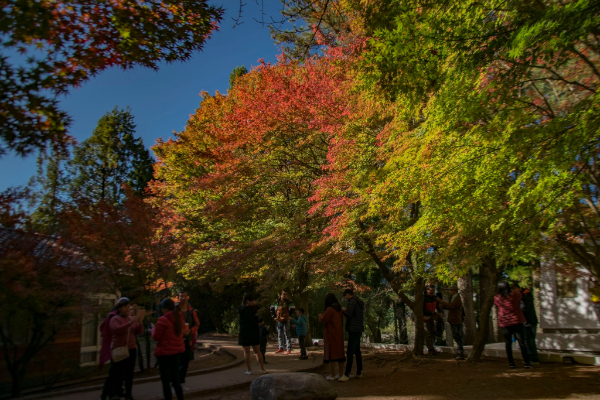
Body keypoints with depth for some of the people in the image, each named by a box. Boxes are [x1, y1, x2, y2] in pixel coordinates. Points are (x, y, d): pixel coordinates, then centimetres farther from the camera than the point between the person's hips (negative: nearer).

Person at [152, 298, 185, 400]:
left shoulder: (163, 320, -16)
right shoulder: (179, 318, 5)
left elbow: (156, 337, -10)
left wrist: (153, 329, 10)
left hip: (165, 353, -7)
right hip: (178, 351, 7)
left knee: (166, 382, 2)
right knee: (175, 380, 18)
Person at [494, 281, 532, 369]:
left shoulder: (497, 298, -5)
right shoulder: (515, 295, -5)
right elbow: (520, 297, 17)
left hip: (504, 323, 0)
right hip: (516, 321, 0)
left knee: (508, 343, 6)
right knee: (521, 342, 2)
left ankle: (511, 363, 6)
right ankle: (527, 362, 0)